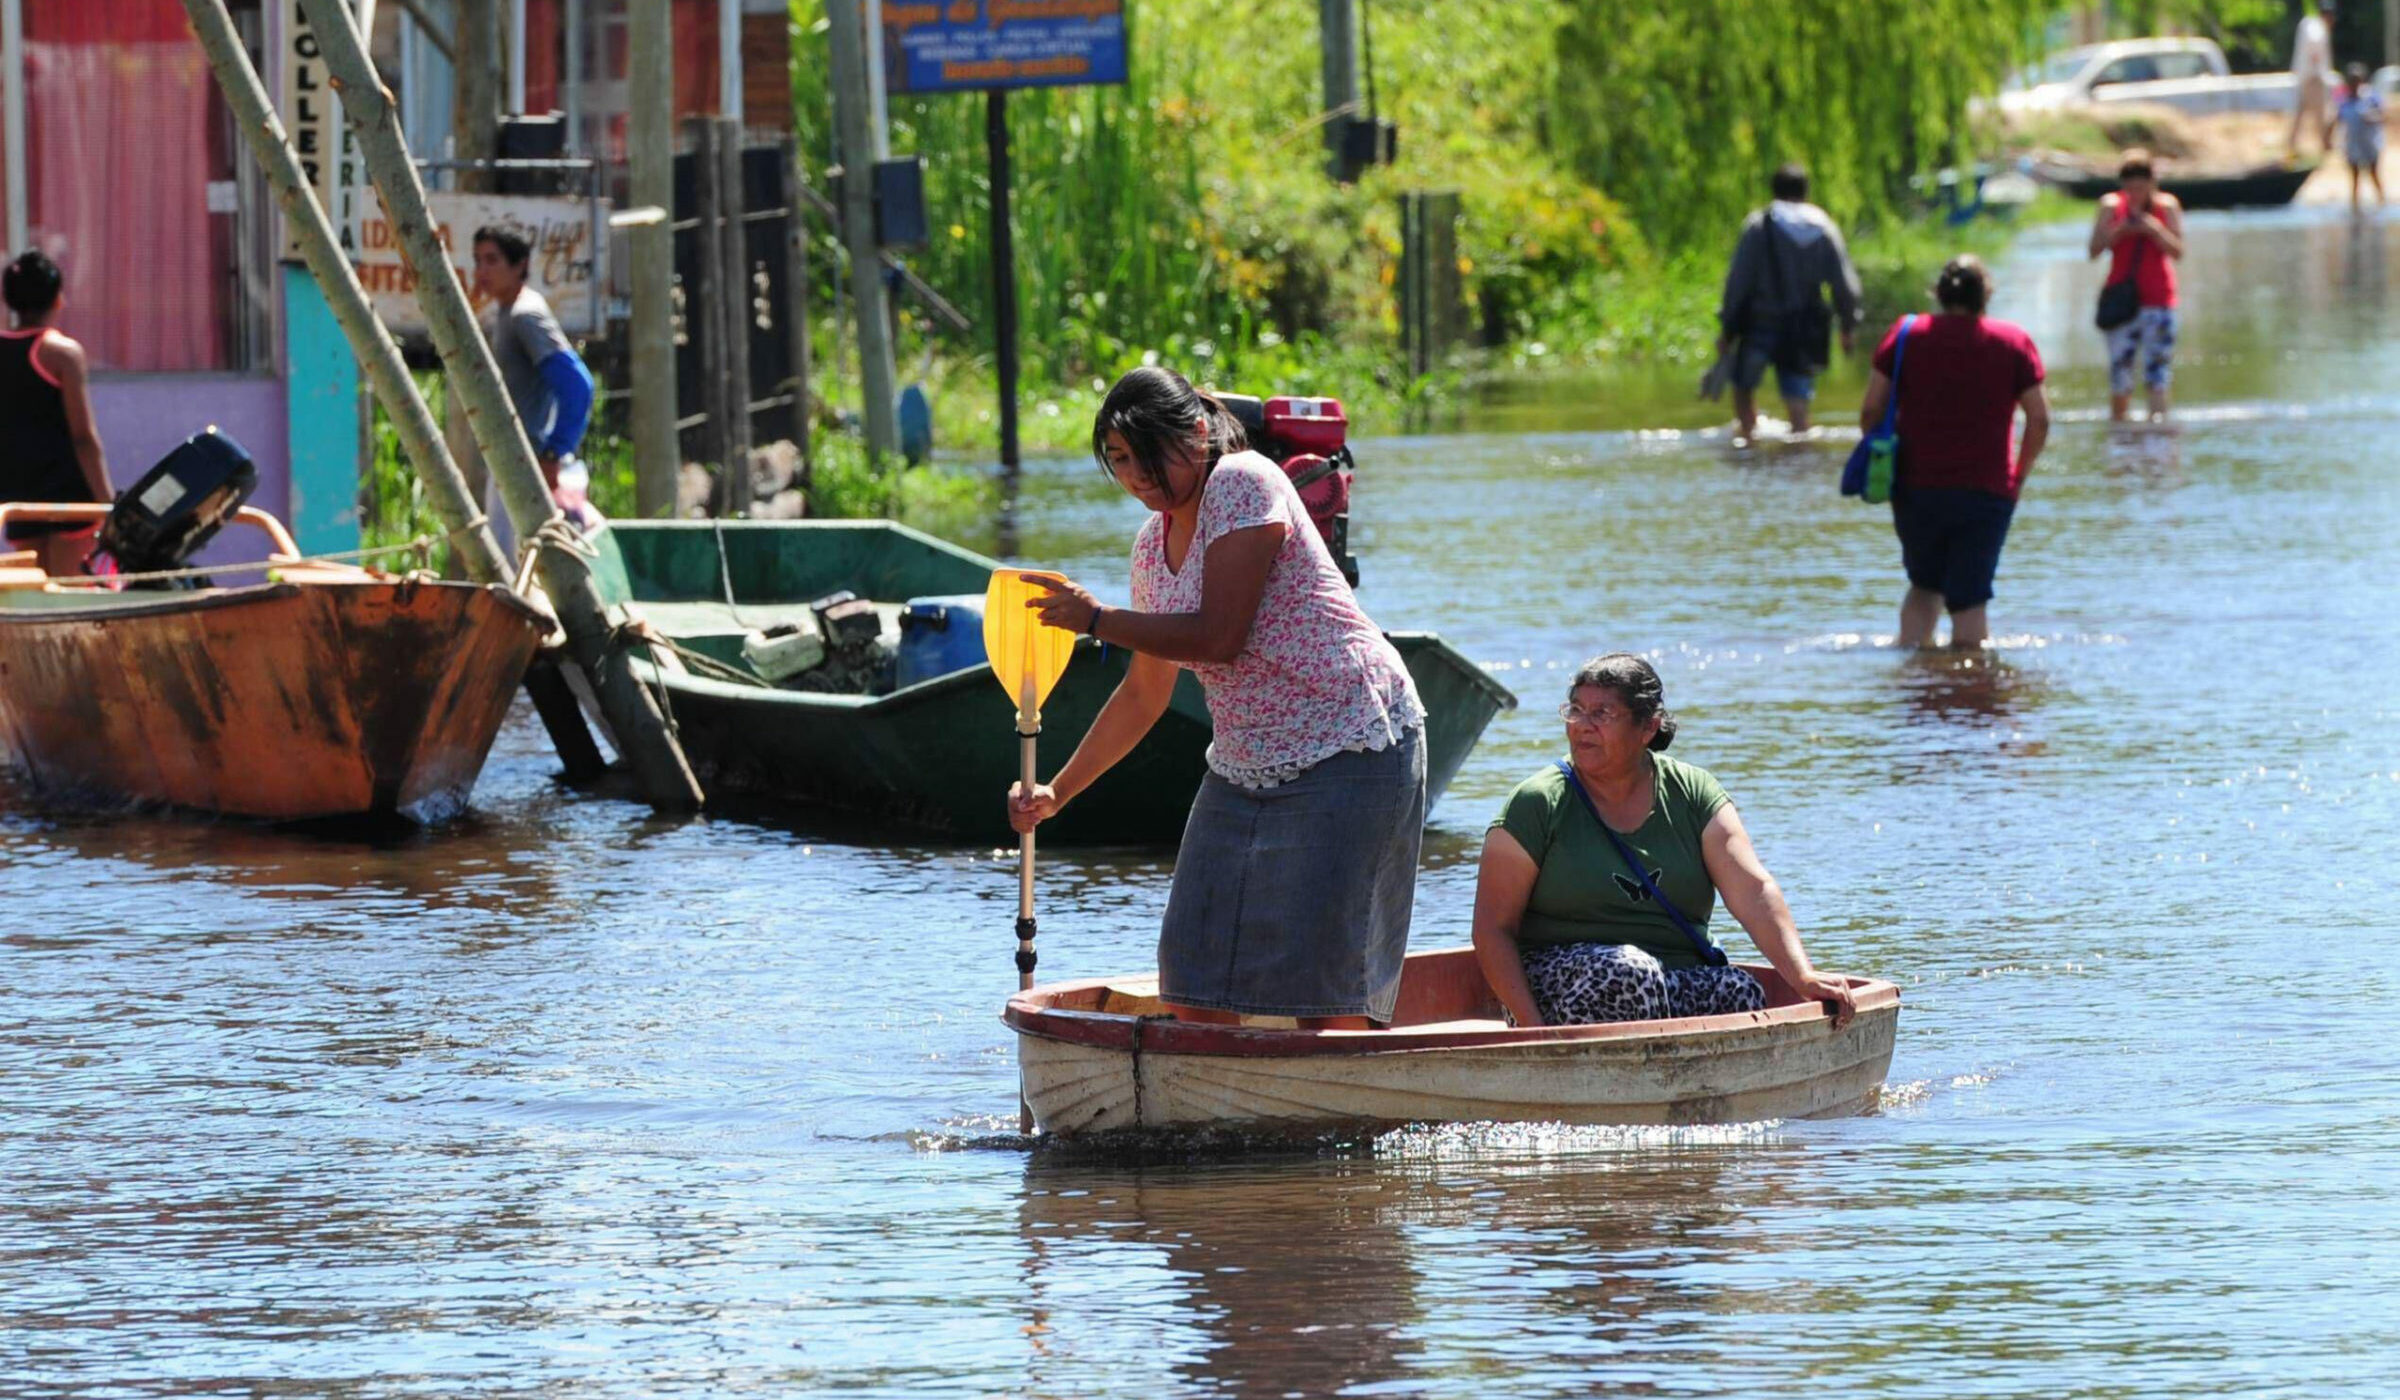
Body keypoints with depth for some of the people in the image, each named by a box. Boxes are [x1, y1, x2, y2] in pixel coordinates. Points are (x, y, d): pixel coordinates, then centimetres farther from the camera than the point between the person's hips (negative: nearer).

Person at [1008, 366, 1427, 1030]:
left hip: (1347, 749, -9)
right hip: (1246, 767, 9)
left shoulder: (1242, 483, -13)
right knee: (1195, 980, 2)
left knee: (1321, 979, -13)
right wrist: (1057, 793, 16)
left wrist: (1096, 620, -12)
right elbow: (1145, 692, 20)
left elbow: (1220, 637, -21)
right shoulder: (1155, 543, 12)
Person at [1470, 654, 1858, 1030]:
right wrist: (1532, 1026, -17)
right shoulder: (1538, 804, 0)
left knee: (1742, 994, -28)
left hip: (1679, 979, 3)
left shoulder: (1693, 793, 7)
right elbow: (1493, 928, -3)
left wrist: (1803, 977, -22)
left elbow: (1753, 891, -5)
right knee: (1629, 971, -35)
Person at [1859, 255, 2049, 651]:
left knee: (1924, 587, 20)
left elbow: (1871, 410, -1)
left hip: (1916, 485, 2)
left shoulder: (1907, 334, 3)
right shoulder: (2014, 341, 2)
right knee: (1970, 598, 1)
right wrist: (2018, 476, 12)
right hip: (1987, 492, -1)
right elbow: (2040, 420, -1)